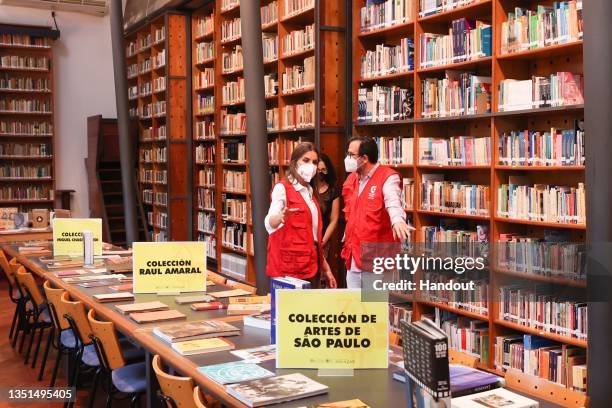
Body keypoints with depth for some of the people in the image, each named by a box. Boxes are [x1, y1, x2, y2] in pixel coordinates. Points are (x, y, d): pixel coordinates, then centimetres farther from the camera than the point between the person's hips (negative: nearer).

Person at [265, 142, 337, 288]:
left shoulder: (310, 191, 15)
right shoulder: (282, 188, -8)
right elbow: (269, 224, -25)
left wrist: (325, 267, 18)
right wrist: (281, 217, -47)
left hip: (311, 264, 8)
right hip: (289, 265, -8)